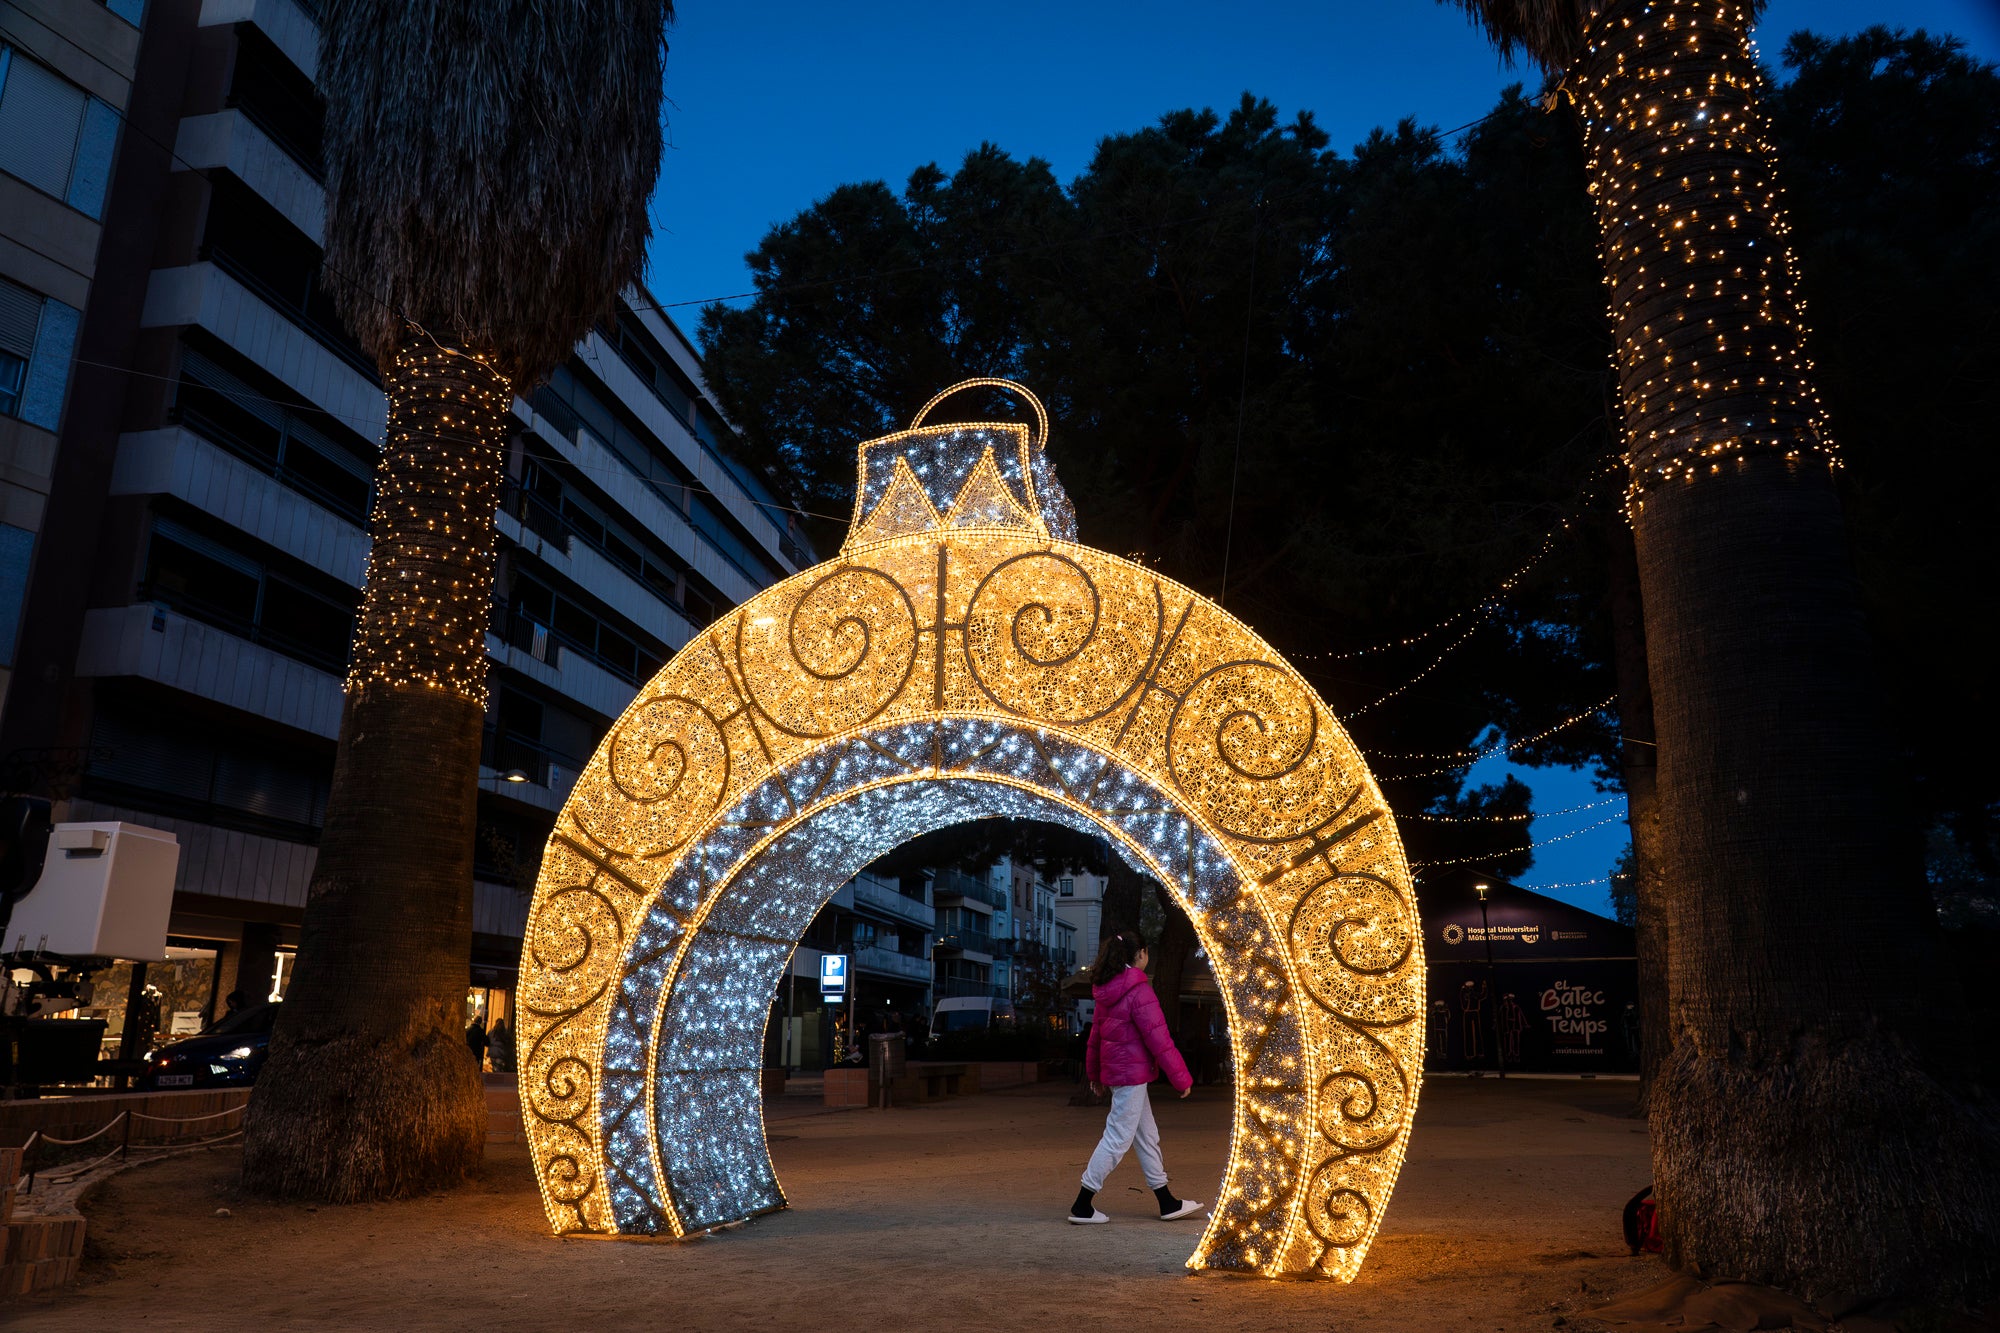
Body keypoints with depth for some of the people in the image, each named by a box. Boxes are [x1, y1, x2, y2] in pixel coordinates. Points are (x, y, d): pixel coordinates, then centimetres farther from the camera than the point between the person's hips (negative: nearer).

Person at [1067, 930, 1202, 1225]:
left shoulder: (1106, 990, 8)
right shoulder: (1138, 990, -18)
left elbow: (1096, 1033, 16)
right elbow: (1158, 1038, -18)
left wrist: (1093, 1072, 26)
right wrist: (1181, 1078, -11)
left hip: (1114, 1068, 9)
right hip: (1132, 1072, -9)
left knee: (1147, 1135, 15)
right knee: (1118, 1137, -2)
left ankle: (1167, 1203, 23)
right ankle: (1082, 1206, 3)